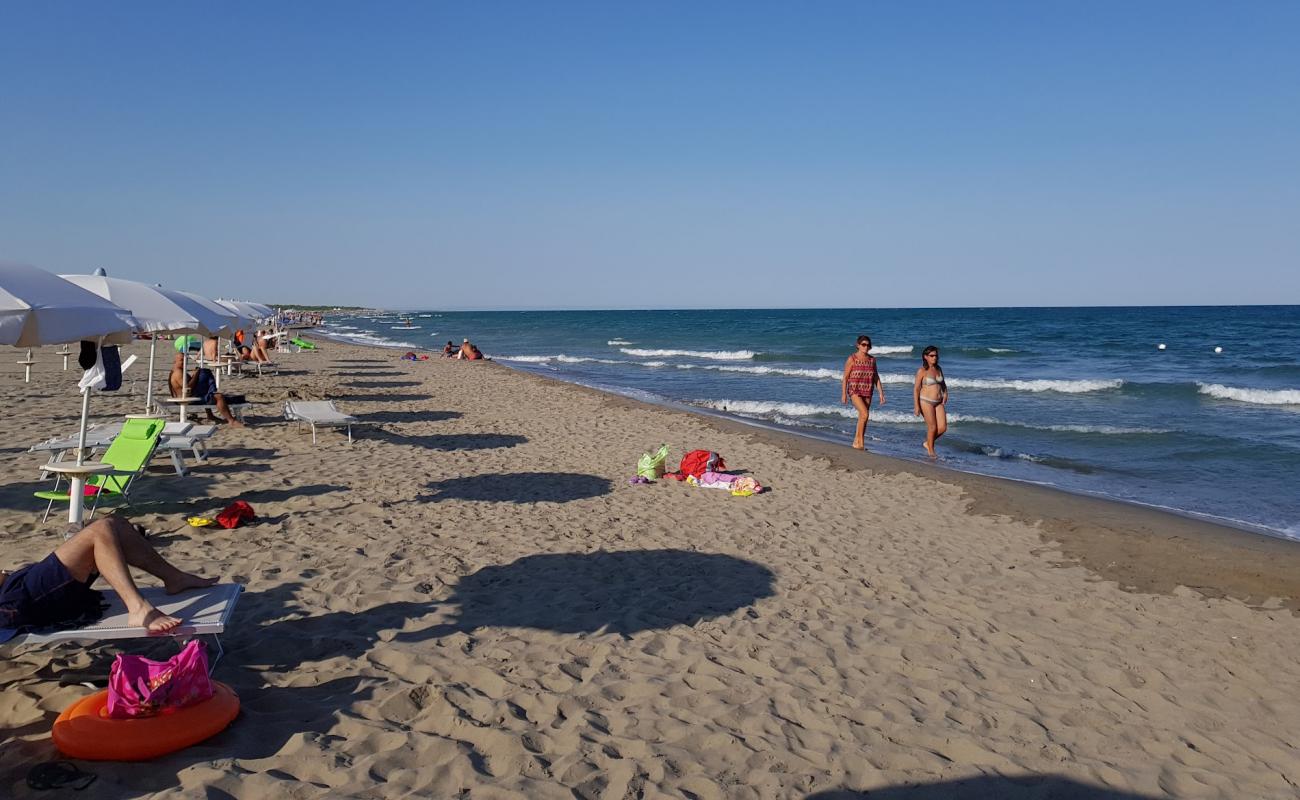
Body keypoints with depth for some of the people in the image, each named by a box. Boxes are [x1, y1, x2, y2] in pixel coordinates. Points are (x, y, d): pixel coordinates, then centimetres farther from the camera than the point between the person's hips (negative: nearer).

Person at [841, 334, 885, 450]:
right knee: (865, 414, -20)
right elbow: (845, 377, -6)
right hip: (854, 391, -5)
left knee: (863, 418, 7)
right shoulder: (852, 359, -7)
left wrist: (881, 393, 6)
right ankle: (860, 441, -7)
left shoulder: (872, 359, 6)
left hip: (867, 393, 5)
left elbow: (876, 378, 11)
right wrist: (843, 394, -9)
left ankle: (857, 442, 19)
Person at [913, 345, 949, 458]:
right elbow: (916, 389, -11)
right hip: (926, 401, -6)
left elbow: (943, 384, 23)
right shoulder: (922, 371, -11)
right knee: (932, 427, -2)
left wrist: (945, 393, 5)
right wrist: (916, 406, -15)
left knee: (943, 428, -1)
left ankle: (928, 443, 24)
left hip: (938, 402, 6)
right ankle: (931, 451, 18)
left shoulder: (939, 369, 8)